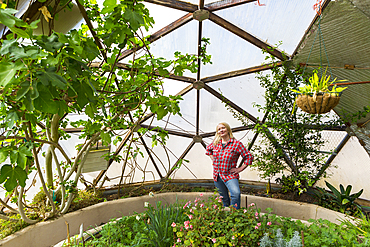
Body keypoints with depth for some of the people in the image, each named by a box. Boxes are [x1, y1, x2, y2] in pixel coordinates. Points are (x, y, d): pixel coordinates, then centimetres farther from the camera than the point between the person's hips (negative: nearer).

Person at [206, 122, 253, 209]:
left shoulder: (236, 144, -10)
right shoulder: (216, 143, 3)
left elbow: (249, 156, -6)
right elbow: (208, 149, 25)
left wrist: (240, 169, -9)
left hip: (230, 175, -4)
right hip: (217, 175, 4)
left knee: (236, 194, -28)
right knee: (224, 198, 14)